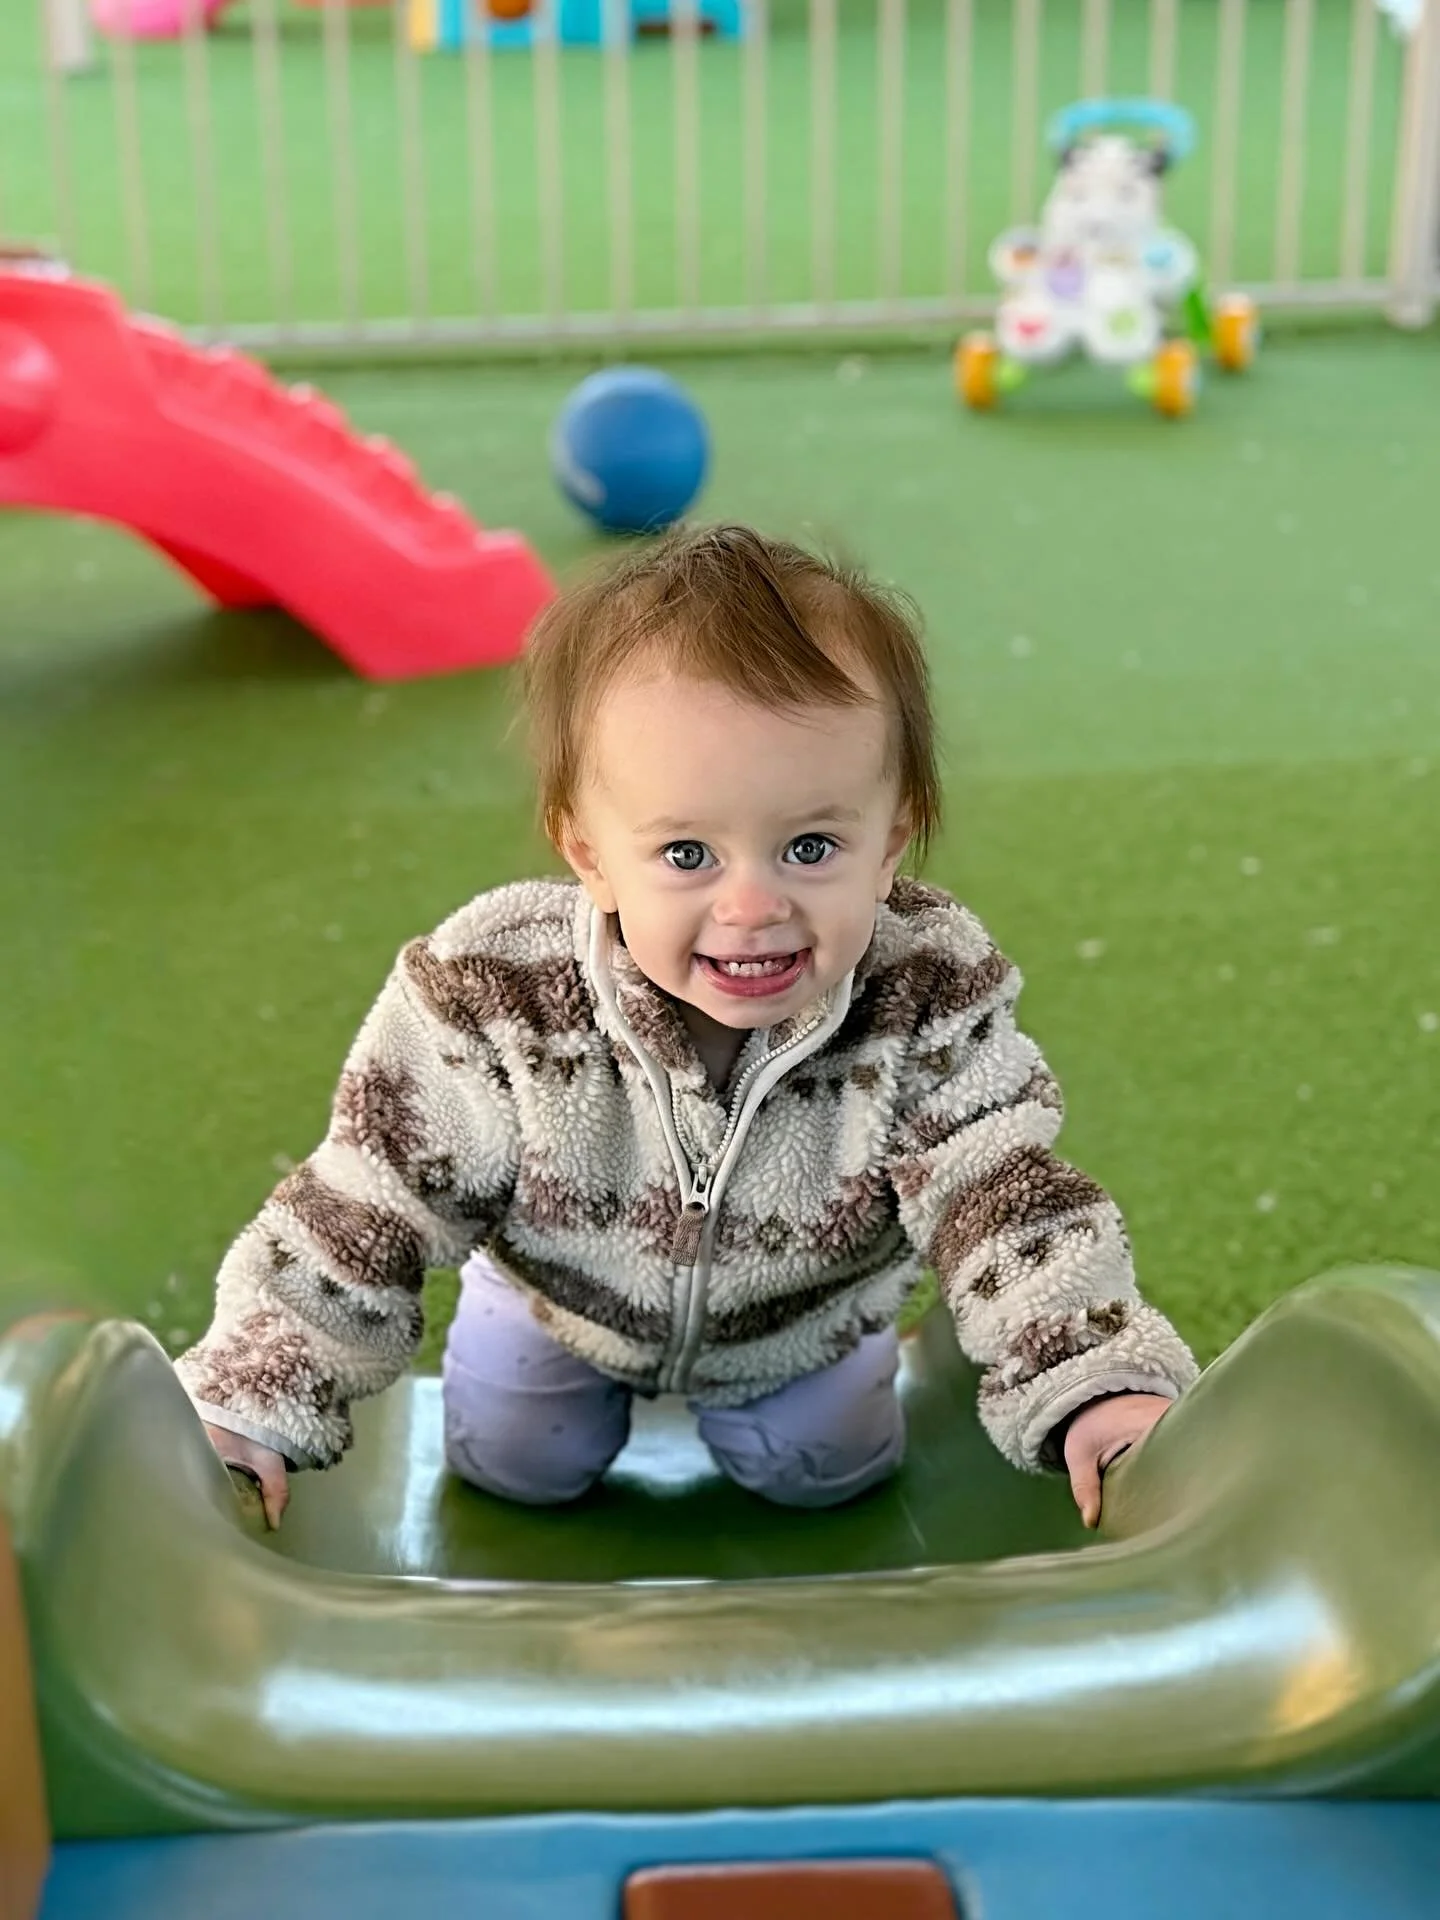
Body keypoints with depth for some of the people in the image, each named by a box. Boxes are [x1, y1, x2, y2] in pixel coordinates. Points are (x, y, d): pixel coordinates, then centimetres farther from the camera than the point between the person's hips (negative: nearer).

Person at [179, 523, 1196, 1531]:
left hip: (806, 1320, 1)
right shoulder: (488, 1001, -39)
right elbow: (368, 1213, -30)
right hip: (558, 1301, 0)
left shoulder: (936, 1006, -37)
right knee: (518, 1468, 12)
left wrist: (1100, 1387, -51)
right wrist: (253, 1407, -37)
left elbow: (1010, 1210, -34)